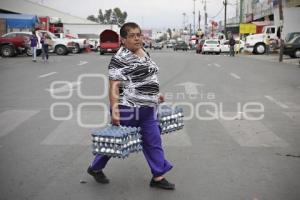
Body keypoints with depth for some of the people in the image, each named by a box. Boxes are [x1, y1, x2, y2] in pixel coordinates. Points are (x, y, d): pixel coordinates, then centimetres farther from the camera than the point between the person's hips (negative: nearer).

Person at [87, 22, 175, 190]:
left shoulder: (144, 53, 11)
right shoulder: (120, 58, -15)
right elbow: (114, 85, -20)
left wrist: (155, 94, 25)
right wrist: (114, 109, -26)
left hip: (148, 110, 8)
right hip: (128, 109, -7)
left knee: (154, 142, 9)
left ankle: (158, 177, 19)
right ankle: (95, 168, 31)